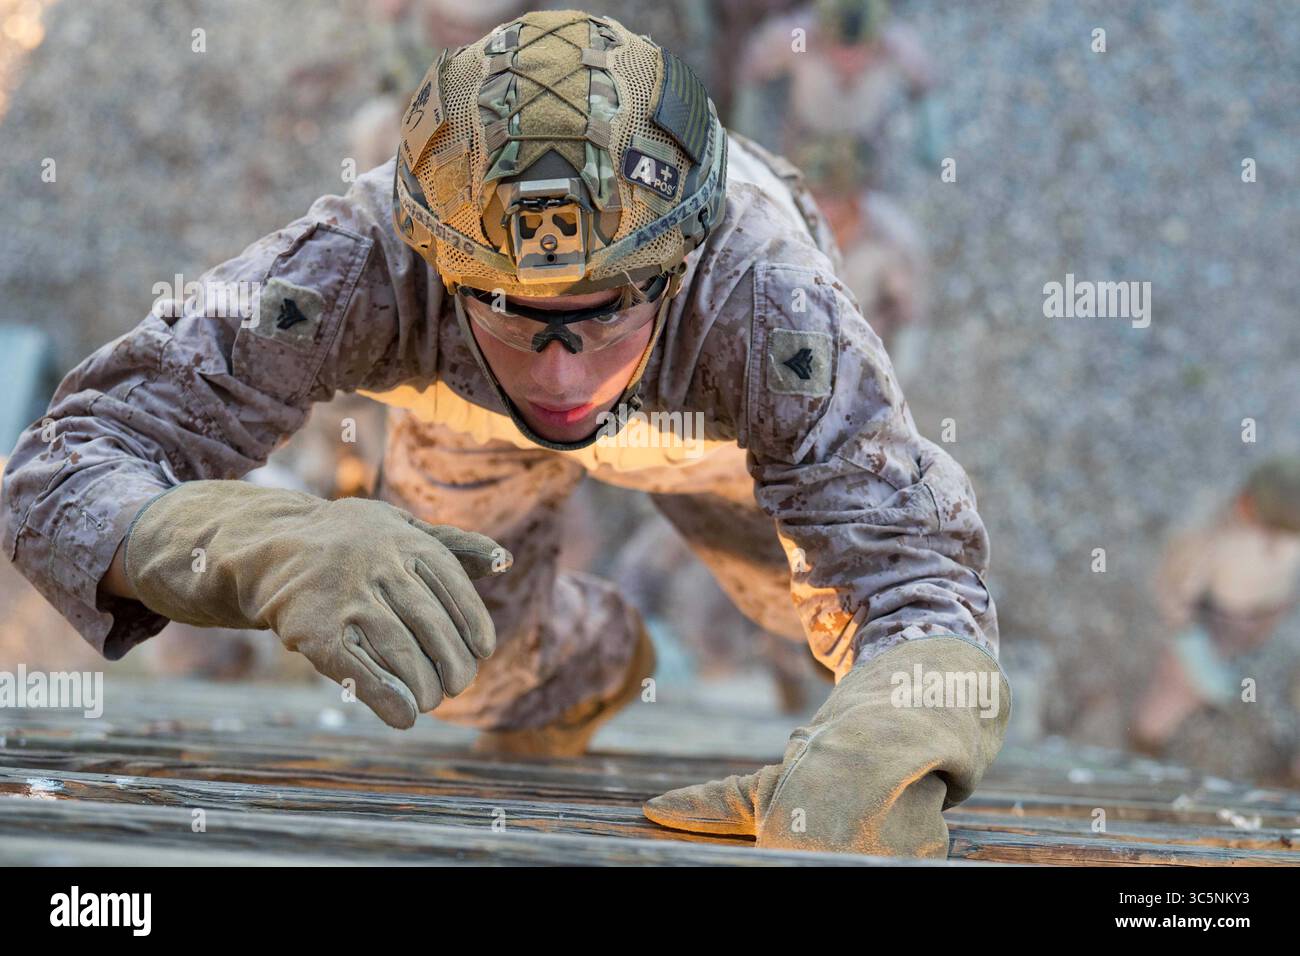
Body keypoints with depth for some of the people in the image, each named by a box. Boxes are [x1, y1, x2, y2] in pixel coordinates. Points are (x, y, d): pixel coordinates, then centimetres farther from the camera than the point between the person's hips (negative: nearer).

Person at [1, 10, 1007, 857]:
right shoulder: (362, 263, -47)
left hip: (713, 416, -1)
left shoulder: (764, 298, -49)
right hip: (466, 404, 1)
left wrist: (872, 756, -72)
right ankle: (595, 660, 43)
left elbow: (914, 588, -48)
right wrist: (271, 547, -68)